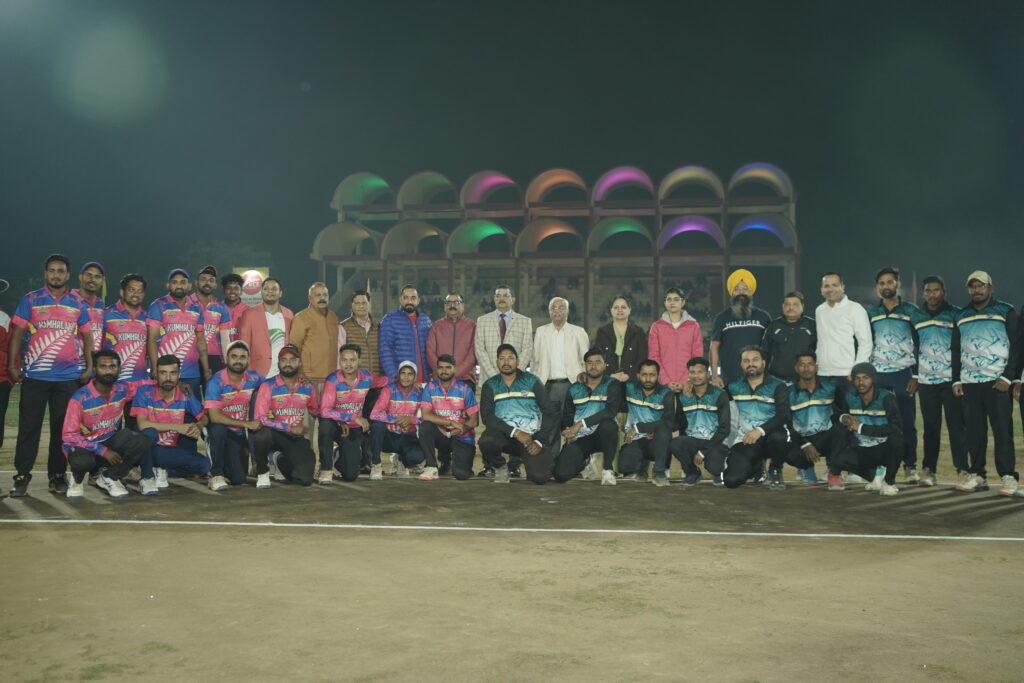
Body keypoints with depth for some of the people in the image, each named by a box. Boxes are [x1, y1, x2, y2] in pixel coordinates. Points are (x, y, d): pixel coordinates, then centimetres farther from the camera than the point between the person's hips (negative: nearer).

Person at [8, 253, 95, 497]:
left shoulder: (78, 303, 9)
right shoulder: (30, 300, 5)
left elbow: (87, 336, 12)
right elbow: (16, 334, 5)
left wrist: (89, 367, 3)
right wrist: (12, 366, -3)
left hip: (68, 377, 1)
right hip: (35, 376, -1)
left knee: (62, 429, 6)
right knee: (29, 427, 1)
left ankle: (57, 477, 15)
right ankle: (22, 477, 8)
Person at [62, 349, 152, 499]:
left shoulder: (123, 390, -7)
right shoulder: (80, 398, -20)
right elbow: (68, 435, -19)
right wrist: (103, 451, -26)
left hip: (109, 440, 4)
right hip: (82, 444, -4)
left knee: (141, 442, -24)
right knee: (82, 461, -40)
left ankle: (109, 476, -1)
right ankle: (78, 478, 0)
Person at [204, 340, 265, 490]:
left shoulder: (255, 378, -6)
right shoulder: (216, 382, -18)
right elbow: (214, 416, -25)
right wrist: (246, 424, -25)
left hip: (239, 433, 3)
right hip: (220, 431, -3)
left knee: (238, 479, -7)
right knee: (218, 427, -38)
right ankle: (216, 475, -19)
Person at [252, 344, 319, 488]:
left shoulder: (308, 388, 5)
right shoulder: (268, 386, -7)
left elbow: (316, 411, 22)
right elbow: (260, 418, -14)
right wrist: (290, 427, -19)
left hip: (296, 438, 3)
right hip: (274, 434, -3)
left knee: (305, 479, -14)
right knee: (262, 435, -40)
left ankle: (283, 463, 23)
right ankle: (262, 472, -7)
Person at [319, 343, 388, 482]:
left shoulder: (367, 378, -7)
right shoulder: (332, 381, -20)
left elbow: (385, 381, 15)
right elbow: (325, 411, -27)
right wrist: (354, 417, -26)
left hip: (354, 429, 3)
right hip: (336, 425, -2)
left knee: (351, 476, -5)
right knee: (326, 423, -39)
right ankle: (326, 468, -18)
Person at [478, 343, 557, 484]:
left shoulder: (531, 381, 7)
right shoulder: (490, 386, 7)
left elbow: (551, 413, 3)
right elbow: (487, 416, -7)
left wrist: (539, 441, -8)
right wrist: (515, 433, -18)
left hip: (532, 435, 0)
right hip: (504, 435, 1)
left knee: (539, 476, -22)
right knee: (486, 441, -34)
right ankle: (499, 467, 1)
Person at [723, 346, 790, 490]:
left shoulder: (777, 386, 0)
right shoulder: (734, 387, 10)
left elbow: (783, 416, -15)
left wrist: (760, 430, -30)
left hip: (770, 435, -2)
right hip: (745, 440, 3)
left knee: (778, 437, -40)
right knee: (731, 480, -20)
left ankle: (775, 471, -4)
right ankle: (757, 467, 19)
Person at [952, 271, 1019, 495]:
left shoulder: (1006, 312, 4)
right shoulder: (962, 316, 16)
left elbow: (1016, 346, -2)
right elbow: (956, 350, 18)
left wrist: (1008, 377, -11)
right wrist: (956, 380, 9)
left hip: (997, 382, -4)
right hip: (969, 383, 4)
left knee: (1002, 430, -5)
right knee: (974, 432, 4)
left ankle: (1008, 477, -1)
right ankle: (977, 475, 10)